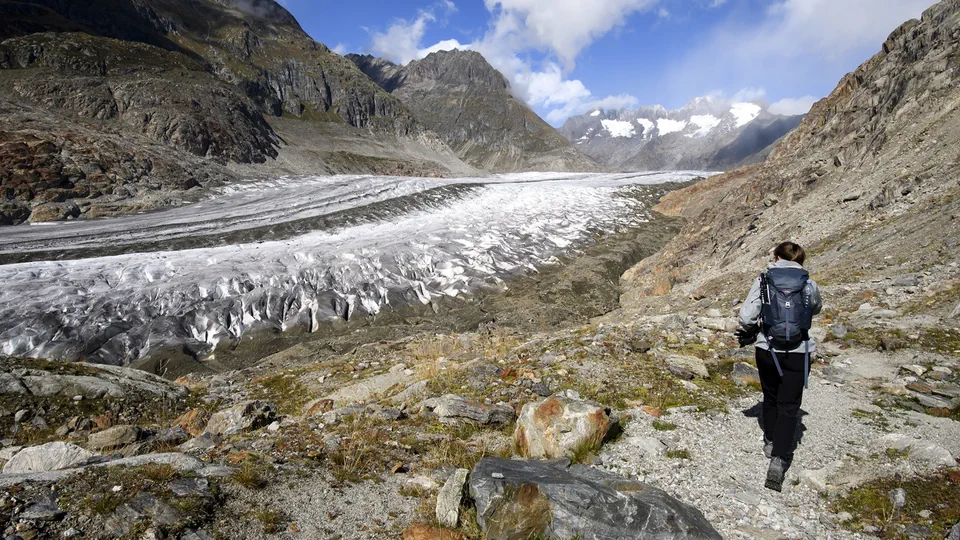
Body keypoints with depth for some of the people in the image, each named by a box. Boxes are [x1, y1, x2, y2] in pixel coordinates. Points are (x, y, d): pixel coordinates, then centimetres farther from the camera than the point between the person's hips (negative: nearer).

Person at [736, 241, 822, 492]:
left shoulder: (763, 281, -7)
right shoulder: (809, 285, -4)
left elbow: (746, 316, -10)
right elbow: (815, 310, 18)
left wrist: (750, 331, 11)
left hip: (767, 351, 1)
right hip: (798, 354, -1)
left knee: (771, 399, 22)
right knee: (789, 407, 5)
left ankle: (770, 443, 38)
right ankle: (779, 459, -6)